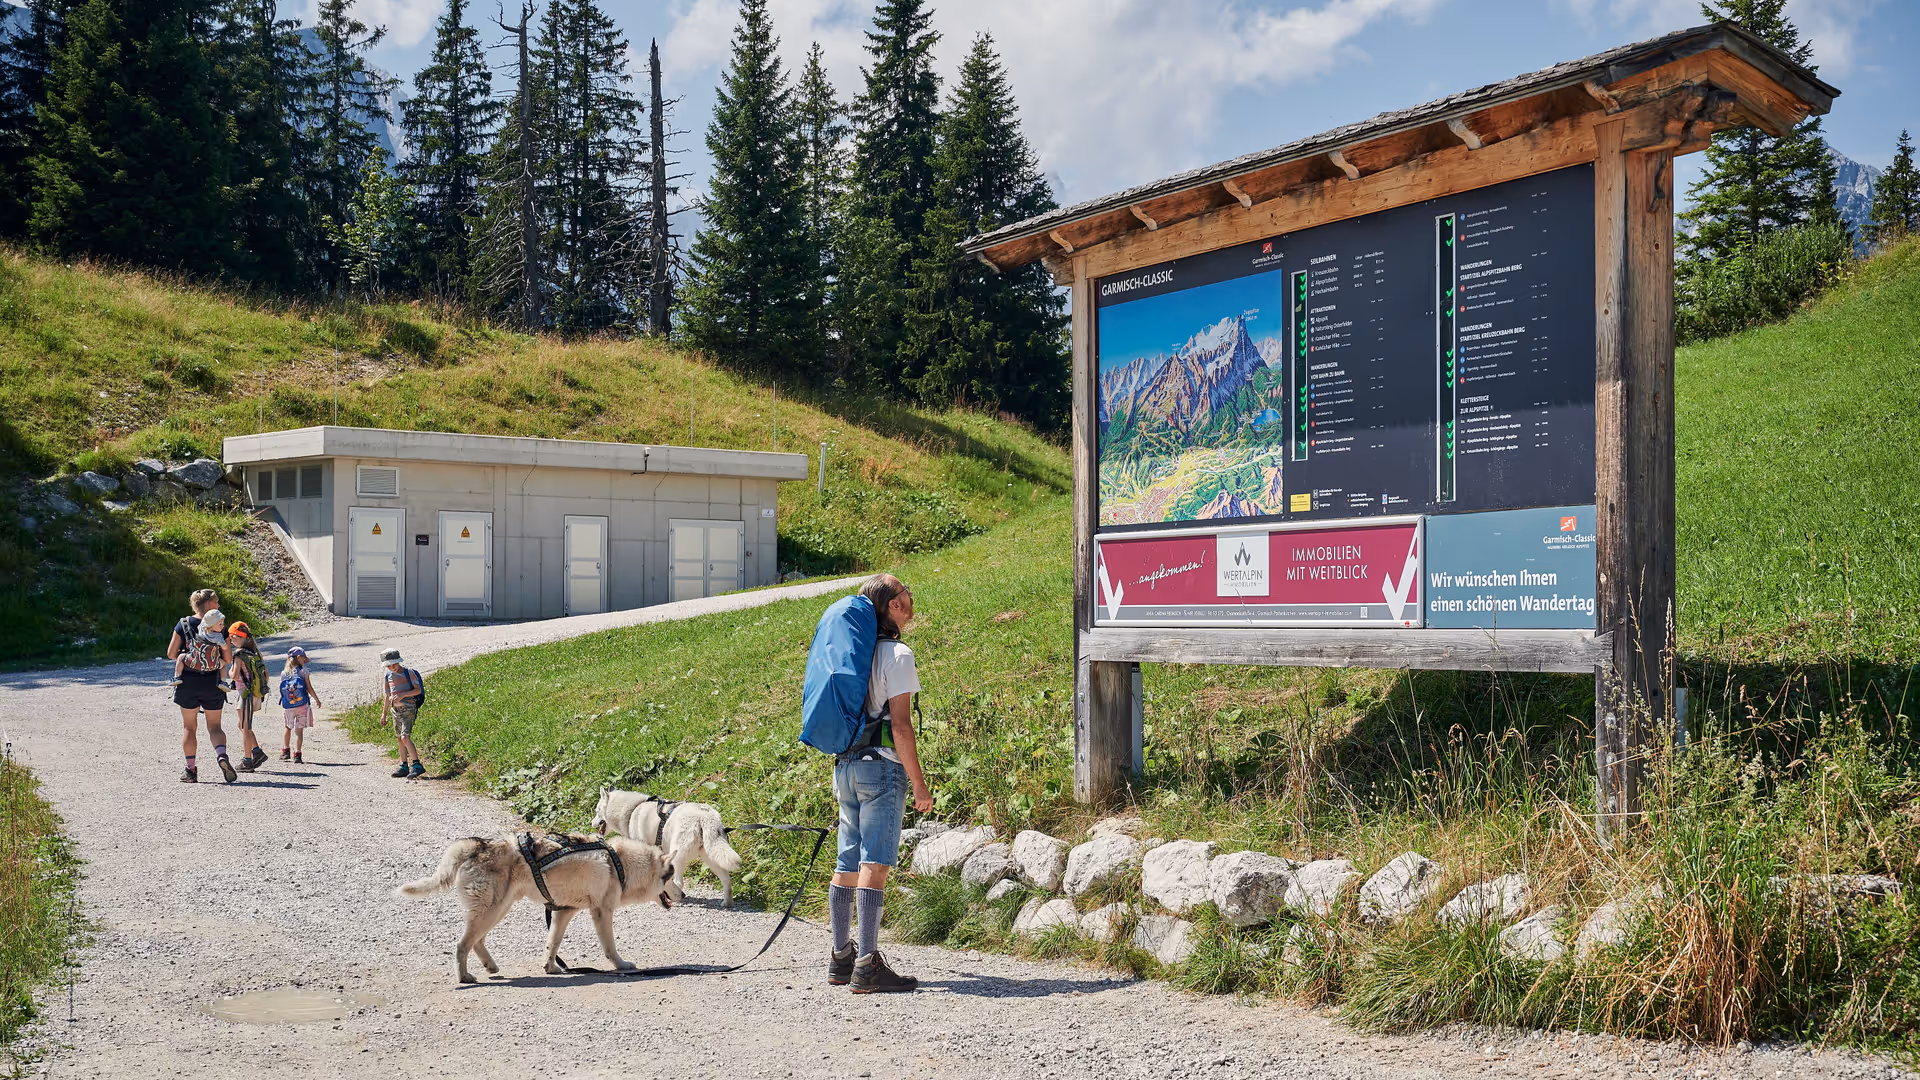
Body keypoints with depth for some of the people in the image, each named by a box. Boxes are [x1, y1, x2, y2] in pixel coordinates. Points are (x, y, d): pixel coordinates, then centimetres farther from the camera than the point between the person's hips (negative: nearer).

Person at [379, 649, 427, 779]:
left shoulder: (408, 673, -6)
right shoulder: (388, 676, 12)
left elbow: (418, 690, -8)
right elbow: (387, 695, 20)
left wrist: (403, 694, -21)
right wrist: (384, 713, 20)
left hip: (408, 708, -7)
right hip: (396, 710, 7)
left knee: (405, 737, -18)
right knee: (400, 739, 9)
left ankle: (417, 765, -21)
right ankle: (404, 767, 15)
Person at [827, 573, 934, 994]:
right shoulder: (895, 654, -8)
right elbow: (900, 725, -13)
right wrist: (919, 785, -9)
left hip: (845, 766, 8)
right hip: (882, 767, -8)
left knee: (848, 863, 12)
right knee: (874, 864, -10)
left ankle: (841, 959, 17)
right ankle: (867, 964, -13)